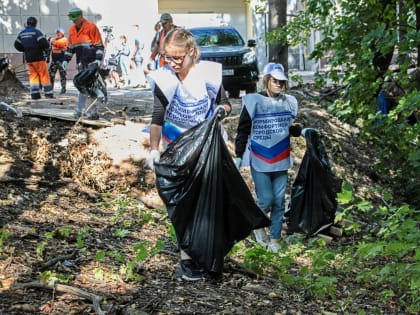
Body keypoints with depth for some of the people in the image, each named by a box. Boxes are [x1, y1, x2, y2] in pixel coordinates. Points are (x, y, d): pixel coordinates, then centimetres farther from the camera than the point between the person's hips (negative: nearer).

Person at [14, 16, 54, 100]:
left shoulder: (21, 34, 10)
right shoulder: (36, 32, -10)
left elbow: (17, 45, 14)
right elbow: (44, 43, -18)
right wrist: (46, 48, 2)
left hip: (28, 58, 5)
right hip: (38, 57, -5)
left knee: (33, 75, 10)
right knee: (44, 75, 1)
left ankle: (35, 94, 2)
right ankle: (48, 93, 0)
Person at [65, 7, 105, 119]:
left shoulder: (91, 27, -9)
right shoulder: (72, 29, 12)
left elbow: (99, 45, -9)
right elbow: (70, 47, 20)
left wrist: (98, 59, -17)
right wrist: (66, 60, 14)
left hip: (92, 63, -6)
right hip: (81, 63, 7)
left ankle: (94, 112, -3)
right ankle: (80, 110, 13)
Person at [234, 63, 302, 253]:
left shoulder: (289, 102, 5)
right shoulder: (254, 101, -6)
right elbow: (243, 131, -2)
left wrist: (303, 131, -4)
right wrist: (238, 157, -5)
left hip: (281, 161, 4)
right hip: (259, 161, -4)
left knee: (279, 202, 5)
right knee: (266, 200, -6)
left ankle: (274, 239, 17)